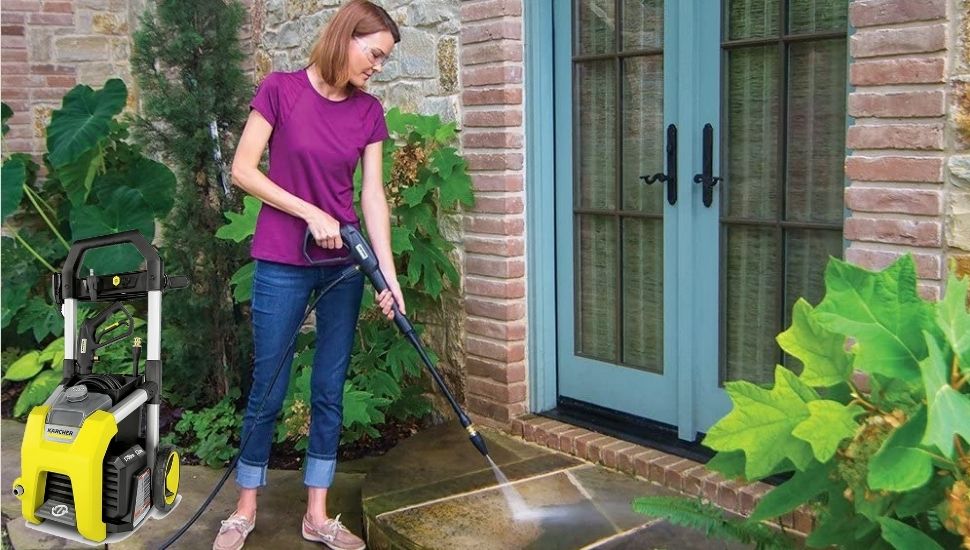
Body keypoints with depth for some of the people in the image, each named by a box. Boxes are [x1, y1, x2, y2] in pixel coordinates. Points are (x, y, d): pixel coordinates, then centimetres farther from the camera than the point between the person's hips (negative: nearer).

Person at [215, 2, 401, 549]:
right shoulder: (281, 89, -9)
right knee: (268, 389, 5)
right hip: (282, 264, -4)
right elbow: (243, 170, -8)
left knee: (331, 389, 8)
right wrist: (310, 212, -14)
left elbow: (373, 196, 0)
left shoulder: (369, 111, 3)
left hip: (343, 264, 4)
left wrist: (389, 275, -7)